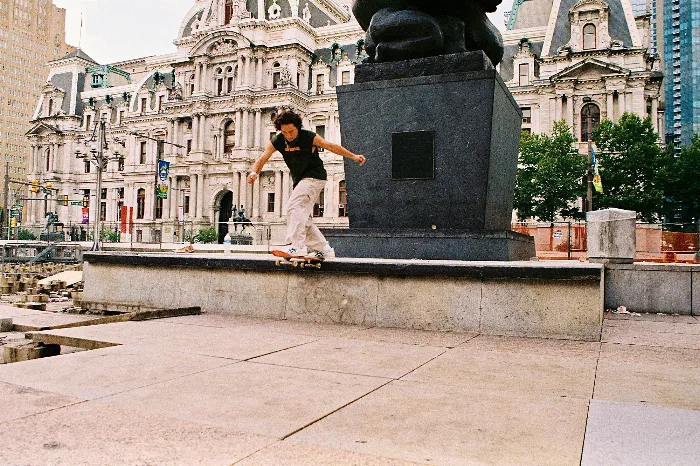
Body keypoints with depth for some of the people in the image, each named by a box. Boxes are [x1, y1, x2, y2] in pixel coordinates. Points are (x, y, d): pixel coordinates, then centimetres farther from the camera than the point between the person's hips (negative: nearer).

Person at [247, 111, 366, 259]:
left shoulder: (309, 137, -14)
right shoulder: (276, 141, -4)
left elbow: (331, 146, -3)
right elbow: (263, 158, -15)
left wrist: (353, 156, -2)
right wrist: (255, 172, -35)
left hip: (314, 177, -7)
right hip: (299, 180, 7)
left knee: (295, 206, -26)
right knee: (303, 218, 8)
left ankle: (297, 247, -34)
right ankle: (324, 249, 16)